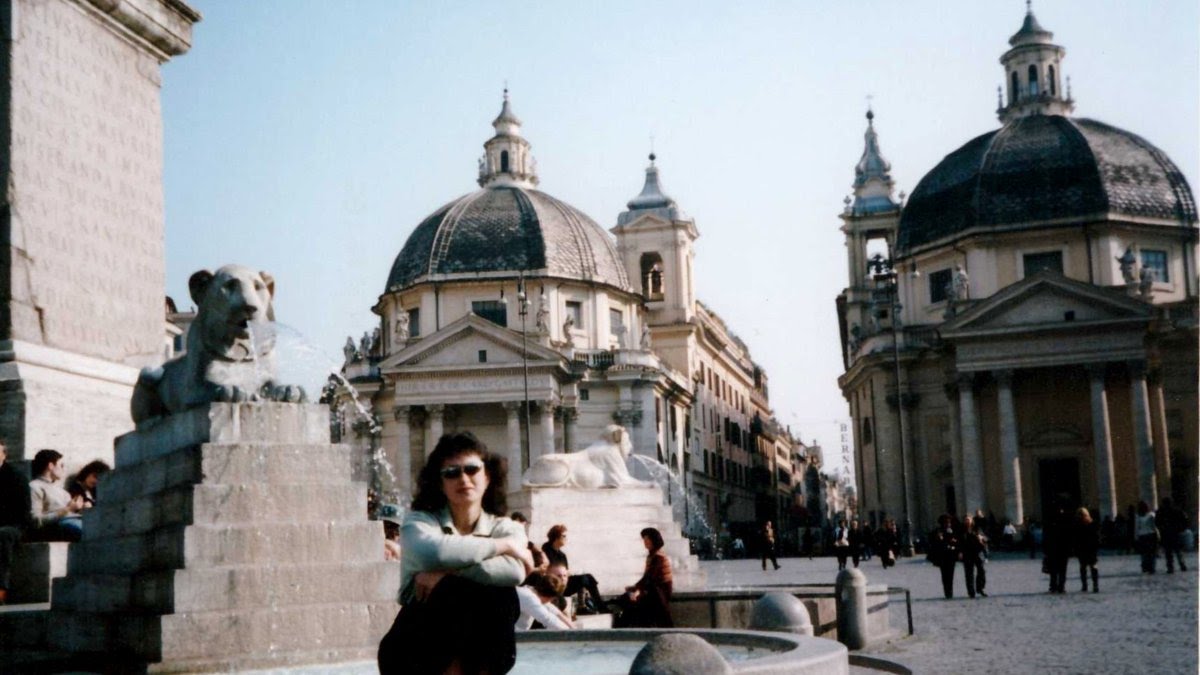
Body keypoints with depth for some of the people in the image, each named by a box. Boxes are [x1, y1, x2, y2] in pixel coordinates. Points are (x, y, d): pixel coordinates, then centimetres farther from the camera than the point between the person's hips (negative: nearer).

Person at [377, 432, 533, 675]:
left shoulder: (506, 528, 0)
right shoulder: (419, 520, -6)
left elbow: (515, 571, -24)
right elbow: (433, 553, -32)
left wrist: (446, 574, -28)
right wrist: (503, 545, -21)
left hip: (475, 649, 3)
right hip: (414, 651, -2)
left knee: (501, 596, -27)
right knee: (458, 591, -30)